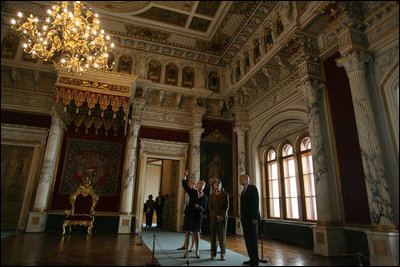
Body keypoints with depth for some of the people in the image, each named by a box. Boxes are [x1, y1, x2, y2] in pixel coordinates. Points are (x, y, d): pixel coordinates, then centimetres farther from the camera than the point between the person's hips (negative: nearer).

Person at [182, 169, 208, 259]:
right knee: (187, 232, 3)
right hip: (189, 214, 0)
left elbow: (204, 209, 4)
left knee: (196, 233, 7)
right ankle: (186, 251, 15)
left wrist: (199, 207, -18)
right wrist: (185, 175, -22)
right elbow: (185, 185, -8)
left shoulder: (205, 197, 4)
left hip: (198, 216, 0)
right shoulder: (192, 192, 3)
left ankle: (197, 251, 21)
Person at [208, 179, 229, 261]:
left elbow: (227, 206, 0)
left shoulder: (225, 195, 4)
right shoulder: (211, 195, 7)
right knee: (213, 235, 1)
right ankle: (213, 254, 9)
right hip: (213, 217, 1)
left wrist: (222, 216, -11)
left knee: (222, 235, -1)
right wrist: (216, 216, -9)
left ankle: (223, 254, 7)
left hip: (223, 217, -1)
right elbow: (210, 207, 3)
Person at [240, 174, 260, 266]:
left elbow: (255, 203, -15)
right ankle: (251, 258, 17)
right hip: (245, 219, 8)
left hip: (252, 219, -8)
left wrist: (255, 218, -20)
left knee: (253, 239, -2)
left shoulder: (252, 188, -8)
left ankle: (255, 261, 6)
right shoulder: (243, 191, 18)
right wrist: (242, 218, 12)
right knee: (247, 239, 9)